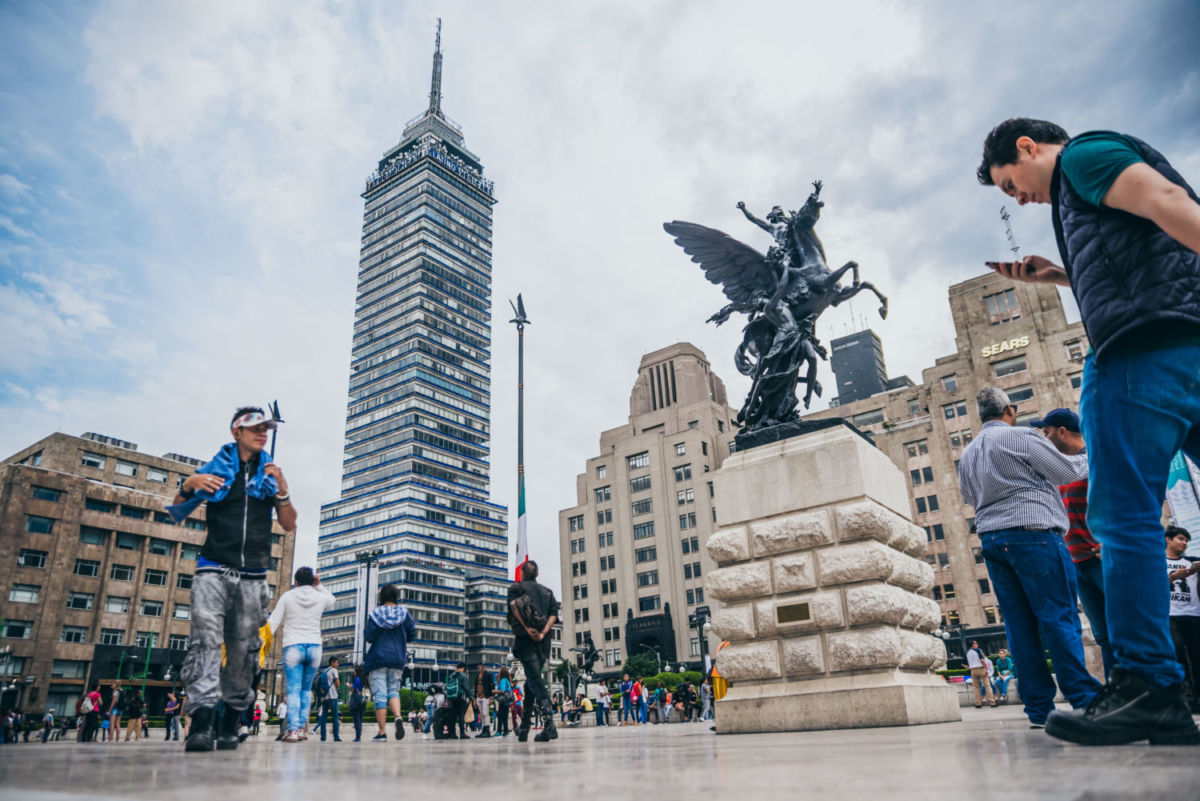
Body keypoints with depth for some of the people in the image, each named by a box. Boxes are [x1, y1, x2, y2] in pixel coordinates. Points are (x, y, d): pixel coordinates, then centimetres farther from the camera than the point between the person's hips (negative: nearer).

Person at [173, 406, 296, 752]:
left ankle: (230, 725, 10)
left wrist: (282, 492, -8)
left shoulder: (271, 472, 14)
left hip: (253, 576, 2)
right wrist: (189, 485, -10)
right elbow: (175, 514, 9)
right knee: (206, 640, -16)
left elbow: (289, 525, 8)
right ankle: (200, 724, -22)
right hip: (214, 570, -2)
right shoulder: (215, 467, 8)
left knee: (243, 649, 2)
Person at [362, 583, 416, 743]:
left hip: (378, 657, -3)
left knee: (379, 694, 1)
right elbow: (412, 633, 2)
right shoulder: (404, 613, 2)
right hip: (398, 658, 3)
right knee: (393, 689, 14)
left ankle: (382, 732, -1)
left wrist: (366, 633, 13)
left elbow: (368, 637, -10)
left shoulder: (374, 614, -6)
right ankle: (398, 717, -14)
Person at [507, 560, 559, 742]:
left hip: (525, 638, -4)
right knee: (532, 681, 15)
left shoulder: (516, 587, 10)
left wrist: (527, 628, -16)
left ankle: (549, 722, -30)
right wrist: (543, 633, -4)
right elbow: (554, 613, 5)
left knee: (534, 679, -13)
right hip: (543, 641, 4)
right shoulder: (547, 591, 20)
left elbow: (513, 606, -10)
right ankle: (524, 728, 17)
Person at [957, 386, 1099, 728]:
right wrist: (1089, 458, 18)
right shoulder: (1021, 436, -4)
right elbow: (1067, 472, -1)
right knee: (1059, 616, -5)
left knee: (1020, 622, 4)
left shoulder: (967, 454, 17)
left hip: (991, 539, 6)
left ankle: (1039, 708, 4)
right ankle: (1084, 699, -6)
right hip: (1032, 532, -6)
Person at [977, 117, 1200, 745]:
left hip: (1147, 346, -10)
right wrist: (1062, 277, 28)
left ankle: (1146, 686, -10)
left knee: (1124, 516, -10)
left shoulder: (1084, 154, 6)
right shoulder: (1084, 195, 32)